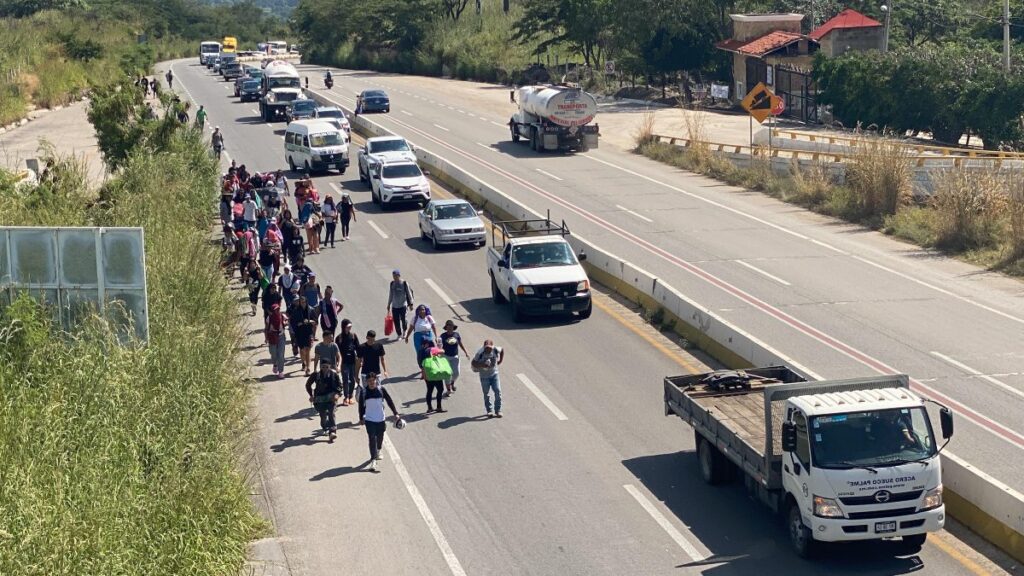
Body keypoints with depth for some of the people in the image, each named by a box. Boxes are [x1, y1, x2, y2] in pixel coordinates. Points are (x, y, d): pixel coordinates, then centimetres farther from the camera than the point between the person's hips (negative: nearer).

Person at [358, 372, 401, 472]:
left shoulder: (381, 389, -7)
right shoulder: (364, 392, -9)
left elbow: (389, 401, 0)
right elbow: (361, 405, 2)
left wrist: (395, 413, -2)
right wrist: (361, 418, 6)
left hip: (381, 419, 2)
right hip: (369, 419, -2)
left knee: (380, 437, 17)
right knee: (372, 439, -11)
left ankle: (378, 451, 47)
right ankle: (373, 460, -14)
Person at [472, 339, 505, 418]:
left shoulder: (495, 350, -15)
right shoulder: (480, 353, -23)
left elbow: (502, 350, 9)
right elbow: (473, 363, -18)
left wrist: (501, 360, 4)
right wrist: (482, 365, -32)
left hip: (494, 374, 2)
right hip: (484, 376, -2)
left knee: (498, 391, -5)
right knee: (486, 394, 6)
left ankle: (498, 410, 6)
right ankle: (489, 411, 19)